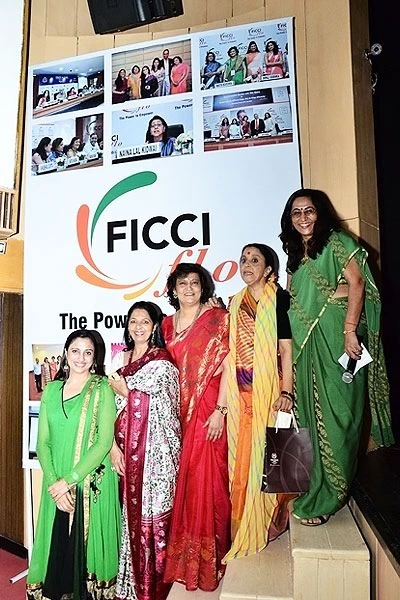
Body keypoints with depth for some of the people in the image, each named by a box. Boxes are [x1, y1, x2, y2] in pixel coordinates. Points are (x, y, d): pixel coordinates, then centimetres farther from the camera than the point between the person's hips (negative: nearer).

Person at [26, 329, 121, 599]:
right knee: (57, 548, 11)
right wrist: (54, 483, -7)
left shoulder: (102, 389, -6)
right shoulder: (51, 390, 6)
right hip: (56, 487, 3)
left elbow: (104, 442, -12)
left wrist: (68, 480, -13)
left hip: (92, 483, -3)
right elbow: (43, 442, 4)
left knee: (88, 546, 6)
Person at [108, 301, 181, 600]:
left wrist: (124, 390, -1)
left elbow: (157, 410, -10)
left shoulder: (162, 362, -7)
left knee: (152, 515, 4)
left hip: (154, 449, -5)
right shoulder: (121, 357, 9)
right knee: (130, 513, 14)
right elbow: (113, 408, 7)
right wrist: (114, 445, -3)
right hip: (125, 448, 5)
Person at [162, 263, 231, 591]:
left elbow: (227, 366, -8)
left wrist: (220, 410, -14)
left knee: (204, 481, 0)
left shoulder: (218, 319, -3)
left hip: (206, 410, -4)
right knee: (176, 482, 11)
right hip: (173, 409, 5)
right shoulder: (167, 324, 11)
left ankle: (206, 561, 19)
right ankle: (177, 558, 30)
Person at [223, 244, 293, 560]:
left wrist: (286, 392, -14)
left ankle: (267, 523, 25)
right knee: (241, 457, 12)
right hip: (241, 391, 5)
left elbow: (287, 348, -10)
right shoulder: (235, 303, 12)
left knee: (266, 455, 4)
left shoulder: (279, 298, -5)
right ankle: (244, 523, 31)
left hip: (268, 389, -5)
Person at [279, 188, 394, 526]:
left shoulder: (336, 241, 0)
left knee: (335, 413, -2)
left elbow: (356, 283, -11)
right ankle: (322, 492, 24)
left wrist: (350, 330, -19)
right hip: (309, 340, 6)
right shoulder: (295, 254, 19)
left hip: (337, 335, -6)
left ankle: (325, 498, 9)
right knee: (317, 413, 10)